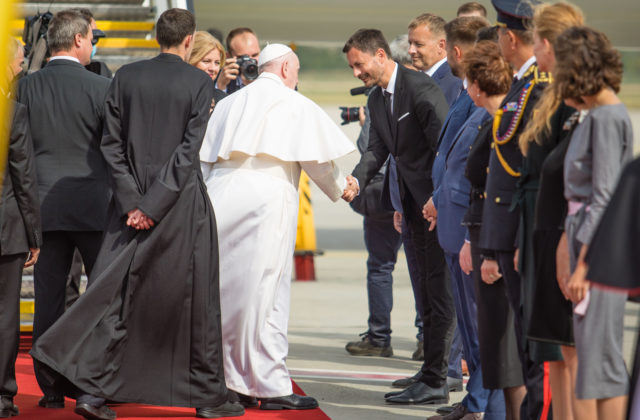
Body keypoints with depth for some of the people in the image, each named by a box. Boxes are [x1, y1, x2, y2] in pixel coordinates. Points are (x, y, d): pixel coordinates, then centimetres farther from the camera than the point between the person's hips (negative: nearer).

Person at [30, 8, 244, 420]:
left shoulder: (126, 77, 4)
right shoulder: (200, 83, -6)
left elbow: (111, 143, 0)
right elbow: (188, 149, -13)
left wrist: (132, 200, -2)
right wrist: (153, 205, -13)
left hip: (131, 202, 3)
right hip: (184, 204, -3)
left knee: (117, 294, 5)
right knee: (196, 297, 6)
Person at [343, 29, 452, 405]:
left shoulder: (420, 88, -15)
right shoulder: (377, 99, 13)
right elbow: (378, 149, 15)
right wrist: (357, 180, -5)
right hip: (416, 205, 10)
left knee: (441, 292, -8)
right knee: (428, 293, 14)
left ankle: (435, 383, -7)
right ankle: (433, 374, 21)